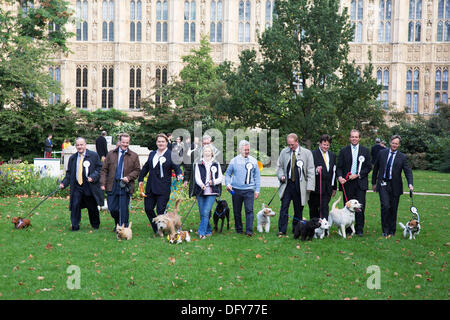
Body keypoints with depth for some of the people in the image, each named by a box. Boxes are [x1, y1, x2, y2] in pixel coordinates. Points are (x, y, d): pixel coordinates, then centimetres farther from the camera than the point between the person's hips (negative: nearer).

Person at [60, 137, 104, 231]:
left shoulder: (94, 155, 0)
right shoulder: (72, 158, 10)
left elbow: (99, 169, -1)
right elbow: (69, 173, 13)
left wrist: (93, 177, -16)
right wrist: (64, 183, -2)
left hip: (90, 186, -2)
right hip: (77, 186, 2)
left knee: (92, 207, 9)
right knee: (75, 205, -10)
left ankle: (95, 226, 29)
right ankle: (75, 226, 2)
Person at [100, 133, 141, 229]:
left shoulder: (134, 156, 5)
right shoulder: (111, 154, 9)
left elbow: (137, 170, 6)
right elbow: (104, 170, 8)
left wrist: (129, 177, -11)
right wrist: (103, 183, -2)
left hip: (125, 186, -2)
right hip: (112, 185, 2)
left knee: (123, 210, -3)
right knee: (112, 208, 5)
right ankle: (117, 224, 32)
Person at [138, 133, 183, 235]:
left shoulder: (171, 155, -3)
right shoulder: (152, 154, 13)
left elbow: (176, 167, -7)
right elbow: (146, 167, 22)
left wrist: (179, 174, -28)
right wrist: (141, 179, 19)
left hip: (163, 188, -6)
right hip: (150, 187, 6)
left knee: (160, 210, -6)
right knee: (148, 208, 8)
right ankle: (156, 230, 23)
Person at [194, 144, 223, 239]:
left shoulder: (216, 164, 9)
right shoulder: (198, 164, 7)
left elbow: (220, 177, 8)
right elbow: (197, 177, -4)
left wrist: (214, 181, -12)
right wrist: (201, 185, -24)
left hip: (212, 192, -2)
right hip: (201, 192, 2)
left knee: (205, 212, -14)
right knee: (202, 213, 6)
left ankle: (202, 232, -9)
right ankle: (208, 231, 23)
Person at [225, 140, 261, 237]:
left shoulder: (253, 161, 7)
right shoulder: (234, 161, 4)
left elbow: (257, 176, 11)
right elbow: (227, 174, 10)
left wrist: (257, 190, 7)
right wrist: (228, 183, -7)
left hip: (249, 190, -1)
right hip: (236, 190, 1)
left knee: (249, 210, -10)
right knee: (237, 211, 8)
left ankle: (249, 231, -9)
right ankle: (238, 229, 21)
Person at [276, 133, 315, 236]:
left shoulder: (307, 153, 0)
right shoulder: (284, 152, 8)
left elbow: (311, 170, -1)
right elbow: (279, 166, 18)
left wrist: (310, 186, -8)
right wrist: (281, 176, -3)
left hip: (300, 186, -1)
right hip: (287, 184, 2)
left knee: (298, 209, 4)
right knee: (284, 207, -5)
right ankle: (282, 230, -1)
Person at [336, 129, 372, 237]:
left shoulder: (365, 151, 9)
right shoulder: (343, 151, 8)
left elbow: (368, 167, 6)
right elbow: (339, 167, 6)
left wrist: (358, 175, -7)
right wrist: (340, 177, -13)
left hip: (360, 182, 0)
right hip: (347, 183, 0)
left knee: (360, 207, -4)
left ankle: (359, 229, 4)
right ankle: (348, 229, 9)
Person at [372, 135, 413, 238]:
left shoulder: (402, 157, 1)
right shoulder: (382, 153, 5)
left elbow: (408, 171, -5)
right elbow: (376, 168, 12)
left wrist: (410, 184, -22)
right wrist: (374, 182, 13)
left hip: (395, 186, 0)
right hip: (383, 184, 0)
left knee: (393, 209, 6)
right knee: (385, 206, -13)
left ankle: (392, 231, 21)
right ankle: (385, 230, -1)